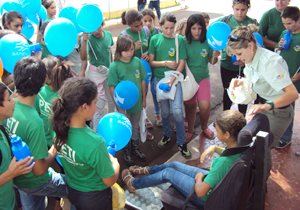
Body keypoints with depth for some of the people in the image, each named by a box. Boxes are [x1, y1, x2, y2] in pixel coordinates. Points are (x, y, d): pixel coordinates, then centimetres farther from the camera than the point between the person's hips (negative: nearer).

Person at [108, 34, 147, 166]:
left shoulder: (137, 61, -6)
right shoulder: (114, 66, -17)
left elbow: (142, 81, 3)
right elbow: (112, 88, -15)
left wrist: (143, 99, 7)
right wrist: (120, 106, -15)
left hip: (137, 102, 4)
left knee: (135, 127, 21)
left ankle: (135, 148, 43)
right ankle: (125, 152, 36)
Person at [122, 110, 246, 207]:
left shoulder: (224, 162, -40)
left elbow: (200, 192, -35)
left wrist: (199, 177, -15)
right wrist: (215, 148, -3)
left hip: (207, 198, -8)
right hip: (212, 180, 8)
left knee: (167, 173, 7)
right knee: (174, 165, 18)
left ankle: (133, 184, 34)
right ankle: (147, 171, 49)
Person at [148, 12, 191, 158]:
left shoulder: (179, 39, -2)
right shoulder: (155, 39, 2)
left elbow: (182, 63, -4)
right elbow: (151, 62, 2)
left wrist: (172, 80, -13)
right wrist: (165, 63, -13)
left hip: (175, 78, -1)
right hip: (159, 78, 2)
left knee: (177, 110, -11)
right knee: (165, 110, 11)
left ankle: (181, 142, 6)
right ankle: (167, 135, 35)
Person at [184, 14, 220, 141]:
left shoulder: (207, 41, -8)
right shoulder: (184, 41, -11)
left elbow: (212, 62, 2)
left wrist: (215, 56, -19)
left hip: (203, 77, 0)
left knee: (205, 106, -9)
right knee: (190, 106, 11)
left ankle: (204, 127, 23)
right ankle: (190, 130, 36)